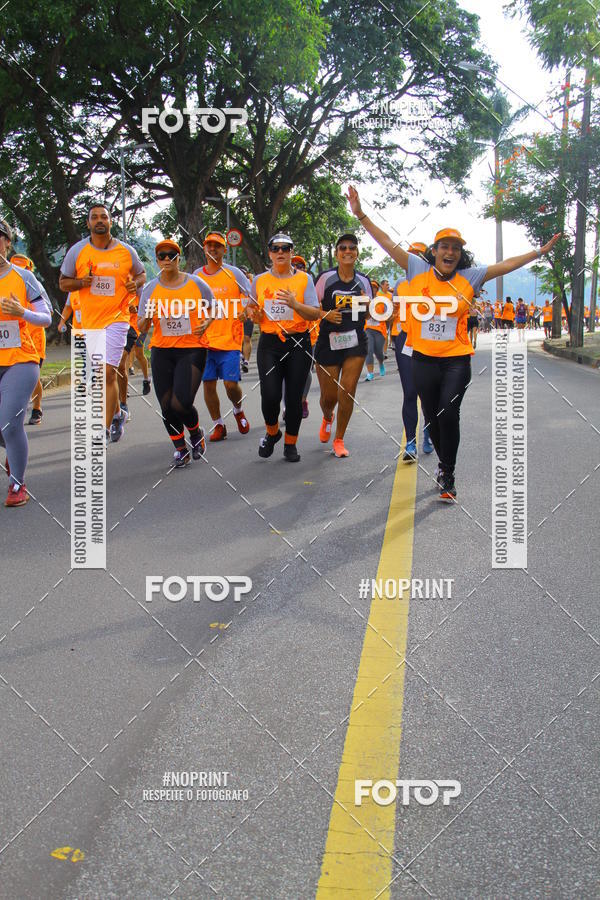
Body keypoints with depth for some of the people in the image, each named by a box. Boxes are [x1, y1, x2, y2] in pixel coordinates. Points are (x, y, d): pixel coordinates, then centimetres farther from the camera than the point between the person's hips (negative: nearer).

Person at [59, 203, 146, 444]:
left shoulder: (126, 251, 0)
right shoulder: (77, 251, 1)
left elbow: (141, 273, 17)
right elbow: (63, 282, 7)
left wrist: (135, 283, -6)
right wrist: (82, 282, -13)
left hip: (116, 318, -3)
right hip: (89, 320, 3)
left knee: (108, 372, -16)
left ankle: (105, 429, -11)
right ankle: (117, 413, 39)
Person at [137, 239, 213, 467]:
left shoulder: (196, 283, 0)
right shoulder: (150, 289, 4)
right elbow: (141, 327, 5)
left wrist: (206, 323, -6)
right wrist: (146, 318, -18)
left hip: (192, 350, -3)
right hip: (161, 351, 3)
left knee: (181, 404, -14)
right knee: (167, 407, 2)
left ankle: (196, 433, 19)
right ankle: (180, 449, 25)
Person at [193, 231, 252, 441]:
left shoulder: (234, 273, 1)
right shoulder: (196, 276, 9)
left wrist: (245, 312, -18)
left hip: (229, 339, -3)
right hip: (204, 339, 3)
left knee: (231, 383, -7)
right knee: (208, 383, 1)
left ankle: (238, 411, 25)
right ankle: (218, 425, 16)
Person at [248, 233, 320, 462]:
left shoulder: (304, 279, 2)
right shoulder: (259, 280, 9)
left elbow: (315, 314, -5)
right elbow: (250, 307, 23)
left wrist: (295, 304, -22)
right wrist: (253, 314, 0)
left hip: (298, 344, -1)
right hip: (269, 343, 1)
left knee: (294, 398, 1)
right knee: (270, 395, -10)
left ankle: (290, 443, 19)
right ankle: (272, 432, 19)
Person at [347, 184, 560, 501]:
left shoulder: (469, 277, 3)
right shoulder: (418, 270, 1)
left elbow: (507, 265, 6)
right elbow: (388, 244, 0)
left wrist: (541, 251, 6)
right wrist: (361, 215, -5)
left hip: (457, 359, -1)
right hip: (424, 359, 1)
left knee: (449, 414, -13)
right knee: (432, 417, 10)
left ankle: (448, 475, 1)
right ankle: (445, 464, 34)